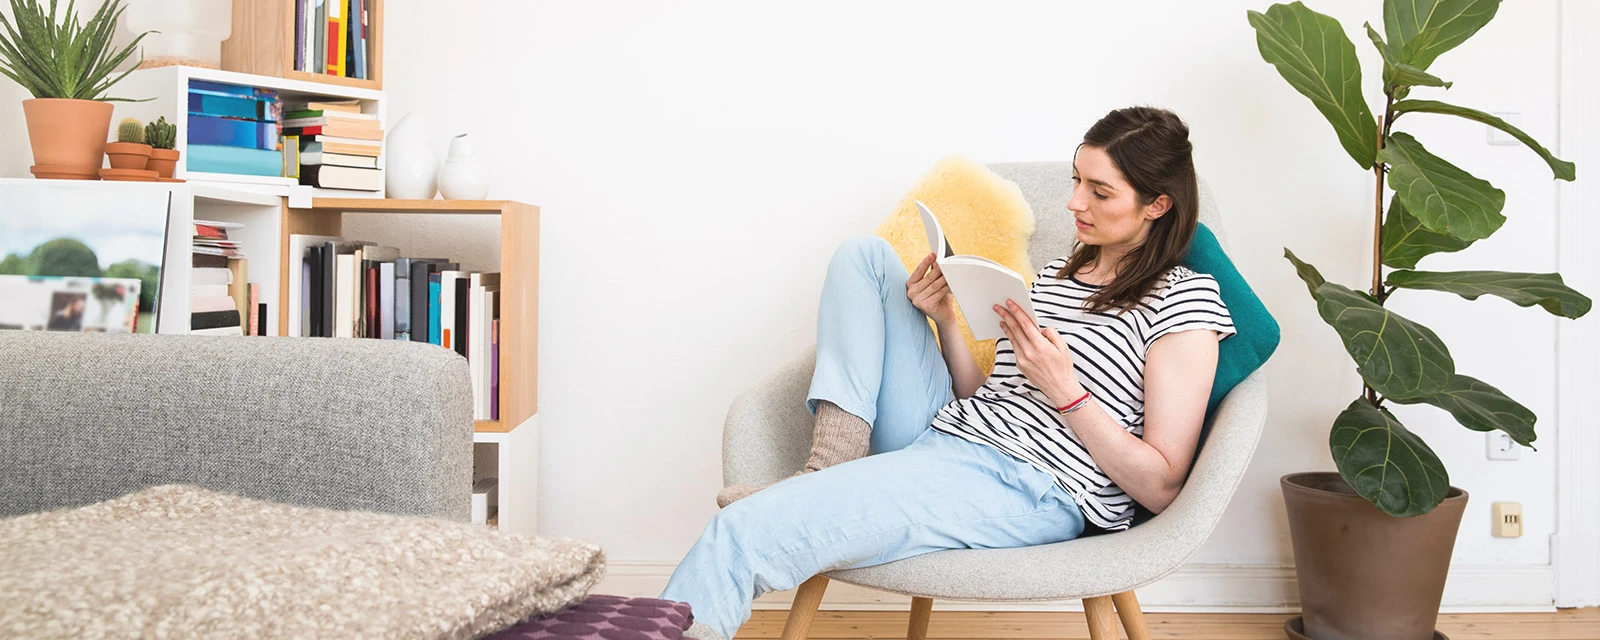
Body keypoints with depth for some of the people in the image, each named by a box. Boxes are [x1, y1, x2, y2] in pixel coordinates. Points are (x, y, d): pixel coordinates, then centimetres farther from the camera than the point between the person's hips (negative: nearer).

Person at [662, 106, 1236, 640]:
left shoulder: (1184, 300, -2)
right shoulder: (1057, 273, 21)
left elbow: (1162, 487, -8)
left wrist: (1064, 389, -16)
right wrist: (946, 319, 3)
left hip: (1031, 489, -9)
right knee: (864, 257, 6)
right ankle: (830, 474, -8)